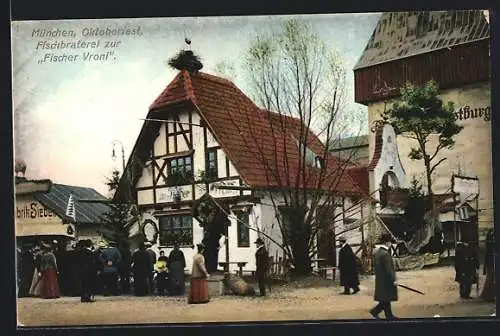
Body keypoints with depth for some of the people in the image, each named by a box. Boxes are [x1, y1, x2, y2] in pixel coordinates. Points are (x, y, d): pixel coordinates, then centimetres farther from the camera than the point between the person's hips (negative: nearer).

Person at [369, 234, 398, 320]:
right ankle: (375, 311, -2)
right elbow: (389, 269, -21)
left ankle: (389, 316, 21)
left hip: (380, 280, 10)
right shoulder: (385, 254, -21)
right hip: (386, 280, -10)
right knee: (386, 299, 0)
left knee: (386, 299, 15)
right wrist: (393, 280, -16)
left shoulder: (377, 252, 8)